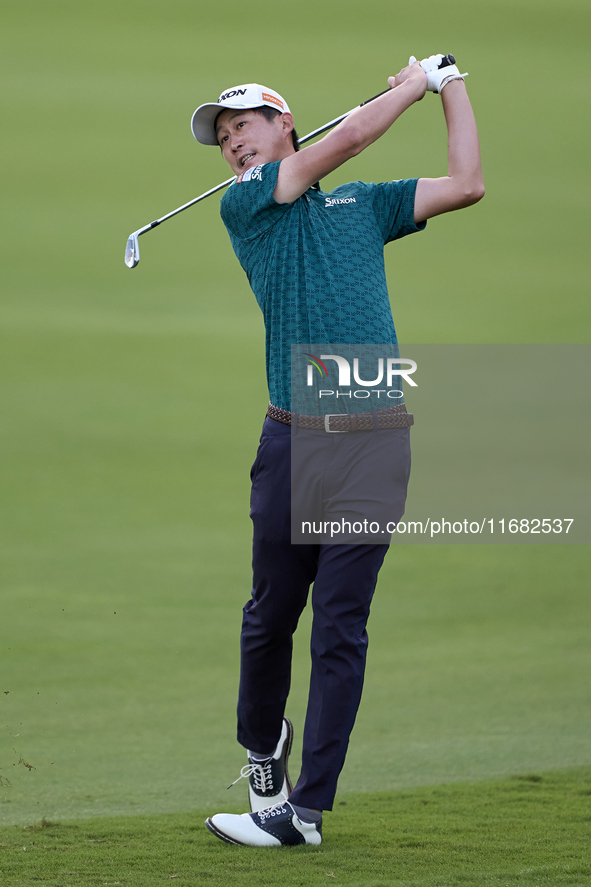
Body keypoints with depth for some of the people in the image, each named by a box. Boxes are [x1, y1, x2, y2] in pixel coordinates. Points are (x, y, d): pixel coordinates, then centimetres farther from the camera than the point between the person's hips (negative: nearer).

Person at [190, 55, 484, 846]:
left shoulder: (365, 203, 18)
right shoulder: (244, 205, 7)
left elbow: (465, 186, 15)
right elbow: (348, 137, -1)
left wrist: (451, 86, 18)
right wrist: (412, 86, 10)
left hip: (374, 439, 0)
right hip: (295, 439, 0)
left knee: (340, 629, -3)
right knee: (271, 615, 7)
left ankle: (306, 807, -2)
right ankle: (263, 746, 35)